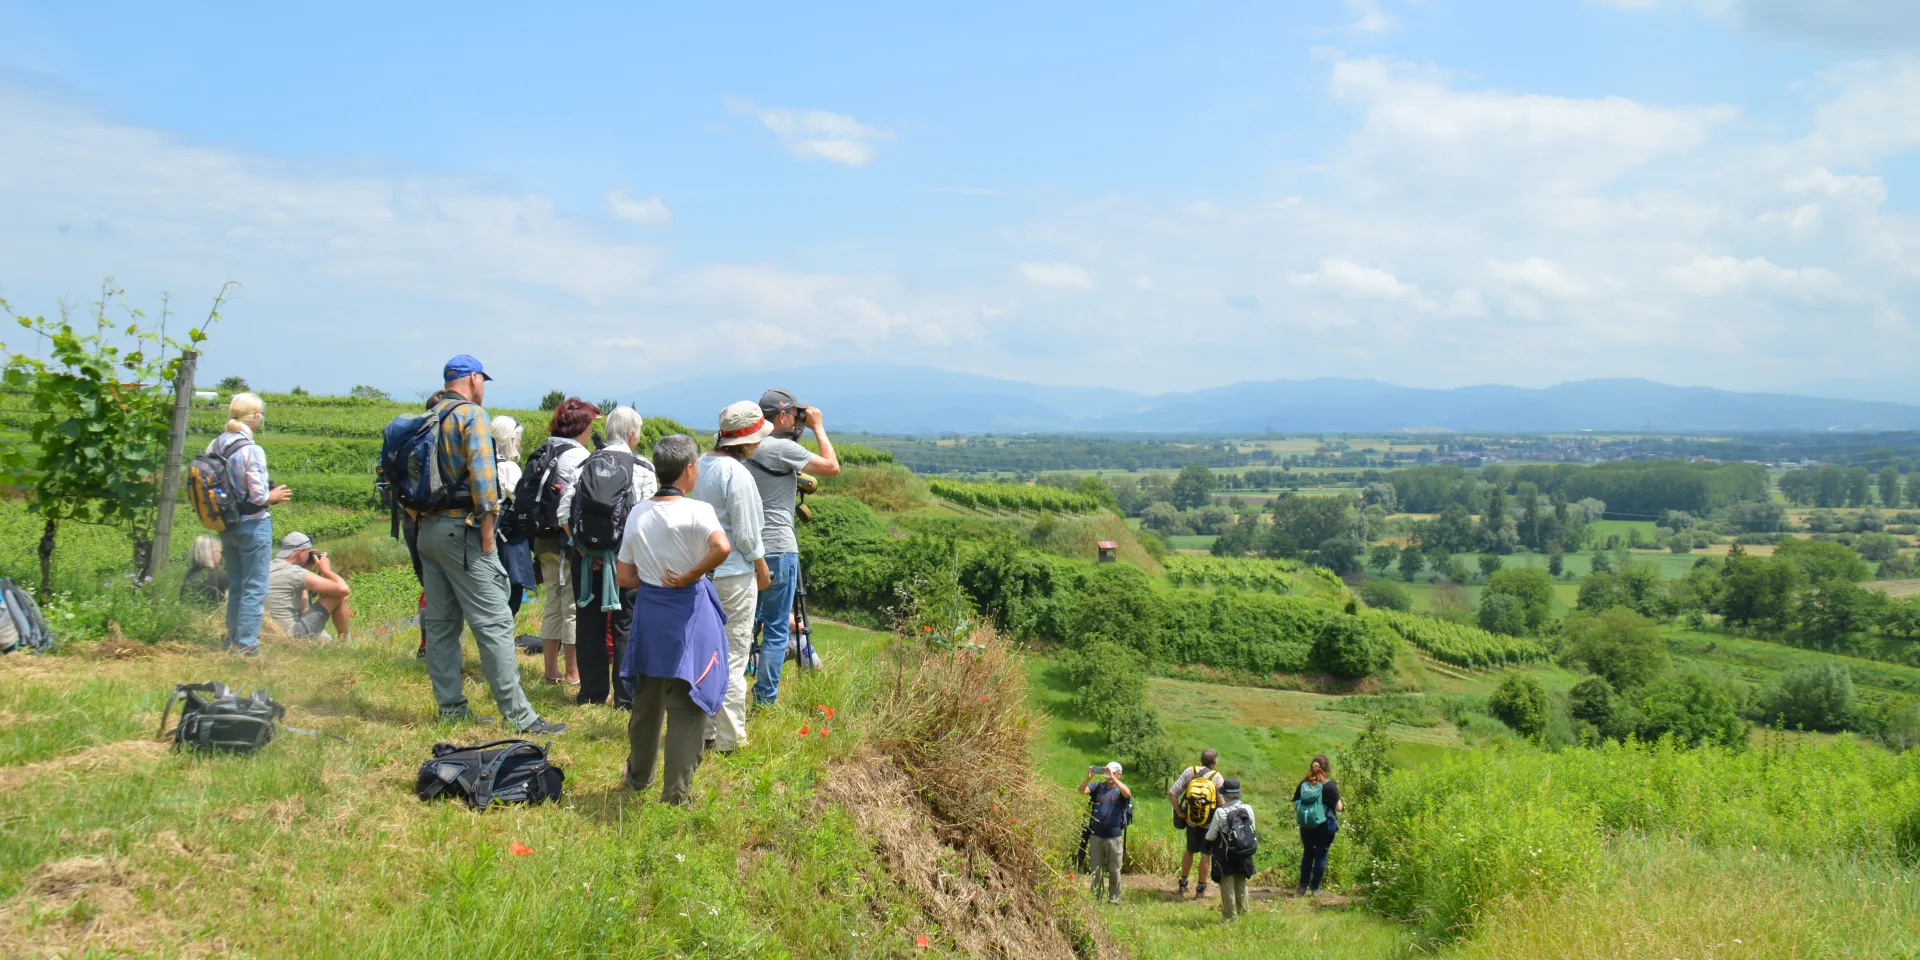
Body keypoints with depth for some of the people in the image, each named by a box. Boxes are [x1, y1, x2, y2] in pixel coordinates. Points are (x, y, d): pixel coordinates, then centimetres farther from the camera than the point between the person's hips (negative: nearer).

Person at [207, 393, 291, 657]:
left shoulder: (215, 446, 2)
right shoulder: (252, 451, -19)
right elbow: (258, 496, -19)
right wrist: (274, 496, 0)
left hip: (226, 525, 7)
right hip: (253, 526, -7)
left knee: (235, 586, 19)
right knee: (255, 588, 3)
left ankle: (232, 640, 27)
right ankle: (246, 644, 4)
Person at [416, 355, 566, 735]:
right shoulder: (472, 414, -8)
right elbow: (481, 472, -18)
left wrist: (420, 518, 16)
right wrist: (487, 529, -17)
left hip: (428, 528, 9)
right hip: (462, 529, -9)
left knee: (440, 621, 11)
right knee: (493, 622, -9)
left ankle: (450, 707, 15)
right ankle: (518, 715, -10)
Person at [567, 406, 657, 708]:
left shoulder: (586, 464, 4)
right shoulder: (642, 469, -6)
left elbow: (564, 508, -3)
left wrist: (582, 545, -2)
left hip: (587, 555, 3)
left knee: (589, 623, 13)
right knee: (626, 626, 5)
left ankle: (592, 692, 19)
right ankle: (626, 696, 6)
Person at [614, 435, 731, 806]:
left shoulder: (638, 513, 3)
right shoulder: (696, 511, -14)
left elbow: (624, 576, 6)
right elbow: (722, 548, -33)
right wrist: (691, 576, -19)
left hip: (648, 609, 6)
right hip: (689, 613, -5)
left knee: (646, 698, 22)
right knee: (686, 706, 3)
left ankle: (638, 775, 37)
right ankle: (676, 793, 6)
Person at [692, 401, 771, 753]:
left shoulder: (703, 464, 6)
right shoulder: (737, 474, -19)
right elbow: (745, 534, -17)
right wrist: (762, 569, -4)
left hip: (703, 571, 8)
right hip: (734, 574, -8)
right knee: (733, 655, 0)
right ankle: (729, 739, 5)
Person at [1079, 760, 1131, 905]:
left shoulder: (1121, 790, 0)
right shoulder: (1098, 787, 6)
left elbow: (1127, 793, -23)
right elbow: (1082, 790, -7)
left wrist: (1112, 778, -30)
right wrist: (1088, 778, -25)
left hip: (1114, 837, -2)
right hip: (1096, 836, 2)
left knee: (1114, 870, 7)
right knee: (1095, 870, 9)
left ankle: (1114, 899, 15)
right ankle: (1094, 898, 16)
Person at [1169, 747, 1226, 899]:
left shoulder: (1189, 772, -5)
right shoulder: (1217, 778, -13)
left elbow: (1172, 793, -8)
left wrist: (1179, 812, 0)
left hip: (1191, 821, 3)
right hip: (1209, 823, -3)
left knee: (1190, 851, 22)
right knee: (1206, 854, 8)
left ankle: (1183, 883, 30)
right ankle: (1201, 889, 13)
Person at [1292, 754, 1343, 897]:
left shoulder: (1303, 784, 0)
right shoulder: (1329, 785, -12)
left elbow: (1295, 805, 4)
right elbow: (1338, 807, -11)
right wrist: (1343, 806, 10)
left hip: (1306, 826, 4)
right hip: (1325, 826, -4)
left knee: (1307, 854, 15)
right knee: (1321, 855, 6)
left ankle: (1303, 886, 16)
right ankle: (1315, 888, 9)